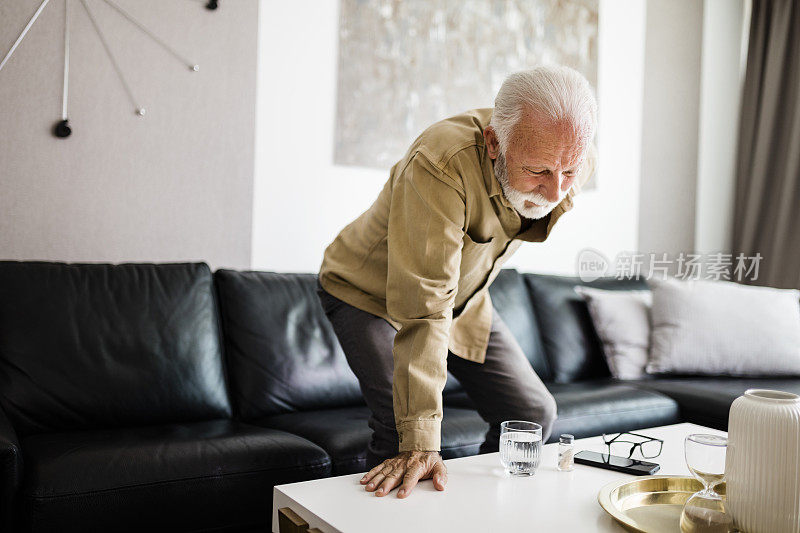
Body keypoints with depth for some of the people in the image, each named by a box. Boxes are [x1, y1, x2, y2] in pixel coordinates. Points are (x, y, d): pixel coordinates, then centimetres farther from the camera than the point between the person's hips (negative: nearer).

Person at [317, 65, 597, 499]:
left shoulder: (573, 164, -18)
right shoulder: (439, 166, -40)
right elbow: (423, 309, -43)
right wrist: (419, 439, -43)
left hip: (466, 300, 6)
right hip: (369, 295, -5)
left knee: (533, 414, 2)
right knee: (402, 435, -23)